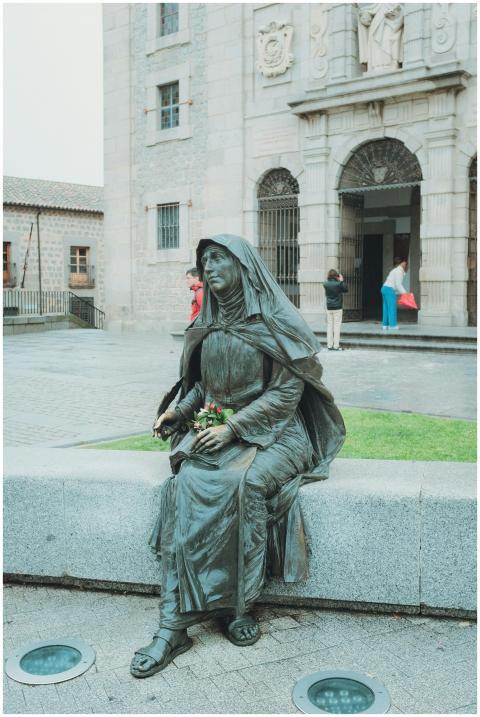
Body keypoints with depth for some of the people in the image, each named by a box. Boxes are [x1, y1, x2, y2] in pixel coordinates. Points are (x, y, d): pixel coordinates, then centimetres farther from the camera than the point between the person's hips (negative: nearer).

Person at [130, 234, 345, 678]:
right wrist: (179, 410, 0)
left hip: (271, 429, -4)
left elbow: (286, 391, -11)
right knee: (187, 482, -26)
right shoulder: (208, 325, 11)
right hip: (217, 429, 4)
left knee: (243, 481, -35)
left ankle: (239, 604, -17)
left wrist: (234, 427, -19)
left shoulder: (274, 320, -6)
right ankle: (173, 623, -26)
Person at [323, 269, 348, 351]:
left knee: (329, 326, 8)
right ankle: (336, 346, -1)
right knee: (337, 326, -1)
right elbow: (345, 290, 3)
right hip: (337, 308, -4)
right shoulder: (338, 284, -11)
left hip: (329, 308, 4)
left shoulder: (325, 284, -1)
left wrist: (327, 279, 16)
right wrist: (342, 281, 8)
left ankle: (329, 345, 10)